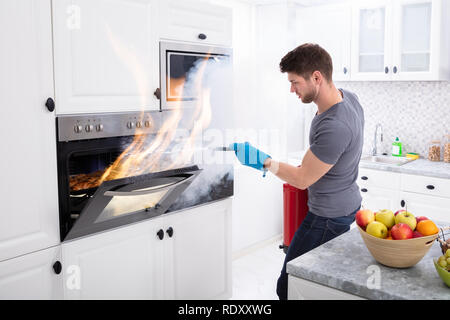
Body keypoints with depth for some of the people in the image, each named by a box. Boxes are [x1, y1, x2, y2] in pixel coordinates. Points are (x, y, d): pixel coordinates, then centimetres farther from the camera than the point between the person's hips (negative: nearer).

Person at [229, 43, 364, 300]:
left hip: (328, 218, -10)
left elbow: (302, 179, -22)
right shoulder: (348, 97, -1)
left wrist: (263, 160, -16)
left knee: (288, 287, -1)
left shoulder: (334, 127, -32)